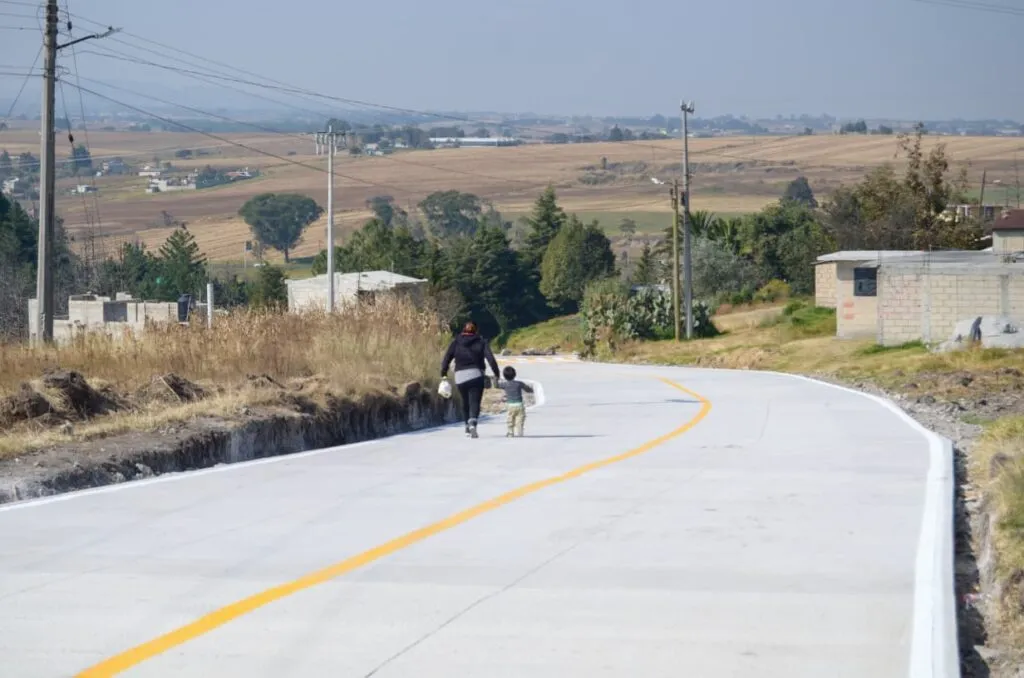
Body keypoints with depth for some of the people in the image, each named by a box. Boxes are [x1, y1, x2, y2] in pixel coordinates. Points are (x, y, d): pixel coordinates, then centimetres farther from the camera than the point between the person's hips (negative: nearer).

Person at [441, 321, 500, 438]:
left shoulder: (456, 342, 8)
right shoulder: (481, 342, 5)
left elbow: (447, 358, 2)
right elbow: (490, 358, -4)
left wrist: (443, 374, 4)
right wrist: (497, 373, -2)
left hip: (460, 377, 2)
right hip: (476, 375, -2)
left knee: (465, 402, 20)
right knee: (475, 402, -5)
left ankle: (467, 427, 24)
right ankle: (472, 424, -29)